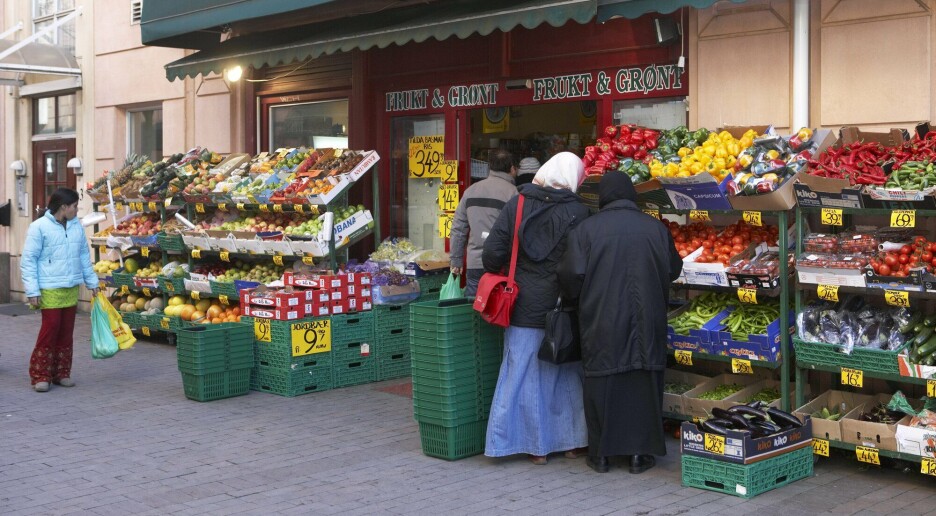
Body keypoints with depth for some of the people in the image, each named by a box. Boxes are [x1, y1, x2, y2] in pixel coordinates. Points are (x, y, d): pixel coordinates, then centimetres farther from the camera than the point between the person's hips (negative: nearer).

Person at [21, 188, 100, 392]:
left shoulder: (77, 226, 9)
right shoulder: (39, 227, -8)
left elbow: (84, 255, 19)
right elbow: (28, 260, -7)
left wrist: (92, 282, 18)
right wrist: (32, 291, -11)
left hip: (71, 289, 6)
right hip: (50, 290, -6)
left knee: (66, 332, 9)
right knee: (50, 330, -7)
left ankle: (61, 373, 19)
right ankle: (40, 375, 4)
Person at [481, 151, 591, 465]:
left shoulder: (517, 204, -2)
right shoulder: (577, 213, -9)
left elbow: (492, 253, -3)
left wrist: (499, 279, 14)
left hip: (523, 308, 2)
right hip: (561, 308, -1)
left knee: (525, 374, 9)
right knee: (566, 373, 13)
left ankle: (536, 446, 14)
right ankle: (572, 441, 21)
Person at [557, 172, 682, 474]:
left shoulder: (586, 229, -7)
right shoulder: (655, 228, 0)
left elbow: (572, 274, -10)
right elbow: (673, 270, 8)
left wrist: (576, 300, 10)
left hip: (601, 322, -1)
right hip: (647, 322, 1)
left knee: (602, 381, 8)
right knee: (643, 382, 9)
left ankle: (600, 454, 15)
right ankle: (640, 453, 14)